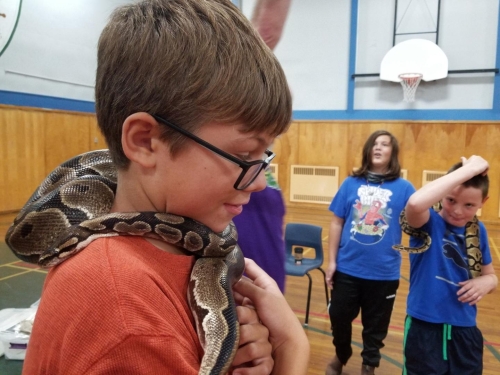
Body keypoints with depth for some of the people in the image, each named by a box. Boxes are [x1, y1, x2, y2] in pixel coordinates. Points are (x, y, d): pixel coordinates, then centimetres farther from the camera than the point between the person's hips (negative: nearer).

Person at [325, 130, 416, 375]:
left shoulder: (403, 188, -5)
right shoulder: (351, 183, -1)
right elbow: (336, 223, 2)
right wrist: (331, 260, 1)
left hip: (384, 272, -1)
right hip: (347, 267, 2)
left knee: (375, 325, 15)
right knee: (339, 316, 15)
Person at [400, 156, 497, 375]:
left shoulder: (478, 231, 1)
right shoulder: (429, 223, -15)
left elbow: (491, 275, 14)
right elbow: (415, 203, -40)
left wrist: (485, 282, -11)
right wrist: (469, 169, -31)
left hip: (465, 331, 5)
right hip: (425, 328, -5)